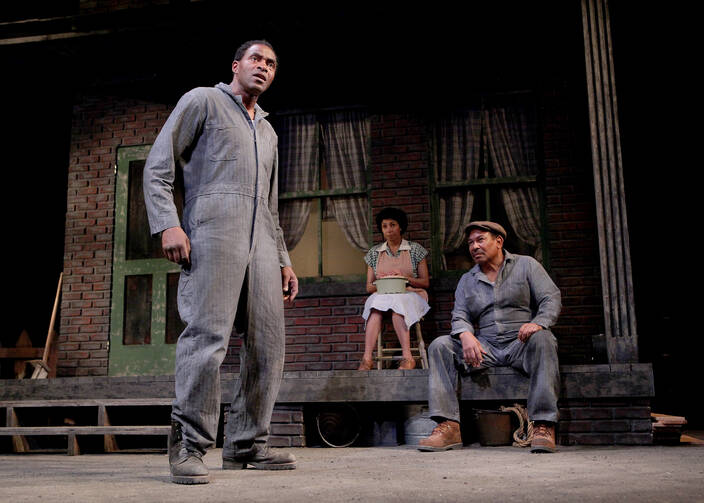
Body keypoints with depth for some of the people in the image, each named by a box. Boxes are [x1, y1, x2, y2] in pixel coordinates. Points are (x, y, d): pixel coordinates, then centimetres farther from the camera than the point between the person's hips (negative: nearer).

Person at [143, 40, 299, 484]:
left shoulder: (268, 132, 31)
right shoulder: (203, 100, 12)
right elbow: (158, 167, 1)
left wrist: (283, 259, 21)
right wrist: (167, 223, -13)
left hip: (260, 242, 7)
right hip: (213, 231, -7)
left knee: (269, 343, 1)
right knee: (208, 336, -15)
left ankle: (247, 444, 10)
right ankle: (189, 447, -7)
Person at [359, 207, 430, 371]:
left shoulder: (415, 249, 10)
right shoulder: (374, 253, 16)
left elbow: (425, 282, 7)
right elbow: (369, 287, 15)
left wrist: (406, 278, -11)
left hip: (411, 295, -2)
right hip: (381, 295, 2)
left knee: (396, 303, -38)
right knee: (376, 306, -35)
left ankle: (407, 357, -46)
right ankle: (367, 358, -48)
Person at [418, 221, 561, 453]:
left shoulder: (526, 265, 9)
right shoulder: (467, 280, 18)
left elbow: (551, 298, 0)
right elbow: (460, 316, 6)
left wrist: (538, 322, -23)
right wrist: (466, 335, -19)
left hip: (520, 343, -3)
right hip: (485, 348, 3)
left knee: (542, 339, -36)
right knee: (440, 345, -18)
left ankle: (543, 425, -36)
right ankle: (449, 427, -26)